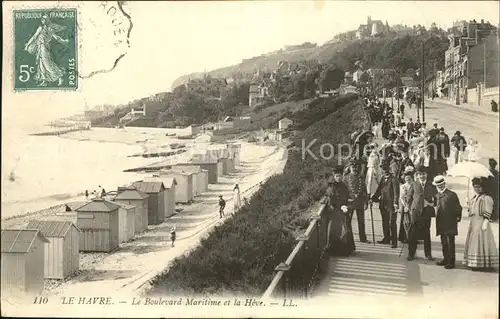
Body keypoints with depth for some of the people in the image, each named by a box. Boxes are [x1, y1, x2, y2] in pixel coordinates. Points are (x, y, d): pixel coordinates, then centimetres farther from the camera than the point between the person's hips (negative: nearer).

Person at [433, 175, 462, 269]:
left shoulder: (452, 194, -7)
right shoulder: (437, 195, 12)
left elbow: (458, 208, -5)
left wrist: (458, 218, -8)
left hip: (450, 223, -7)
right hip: (441, 223, 7)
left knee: (450, 243, -3)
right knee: (444, 243, 14)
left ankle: (451, 262, 1)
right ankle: (446, 259, 24)